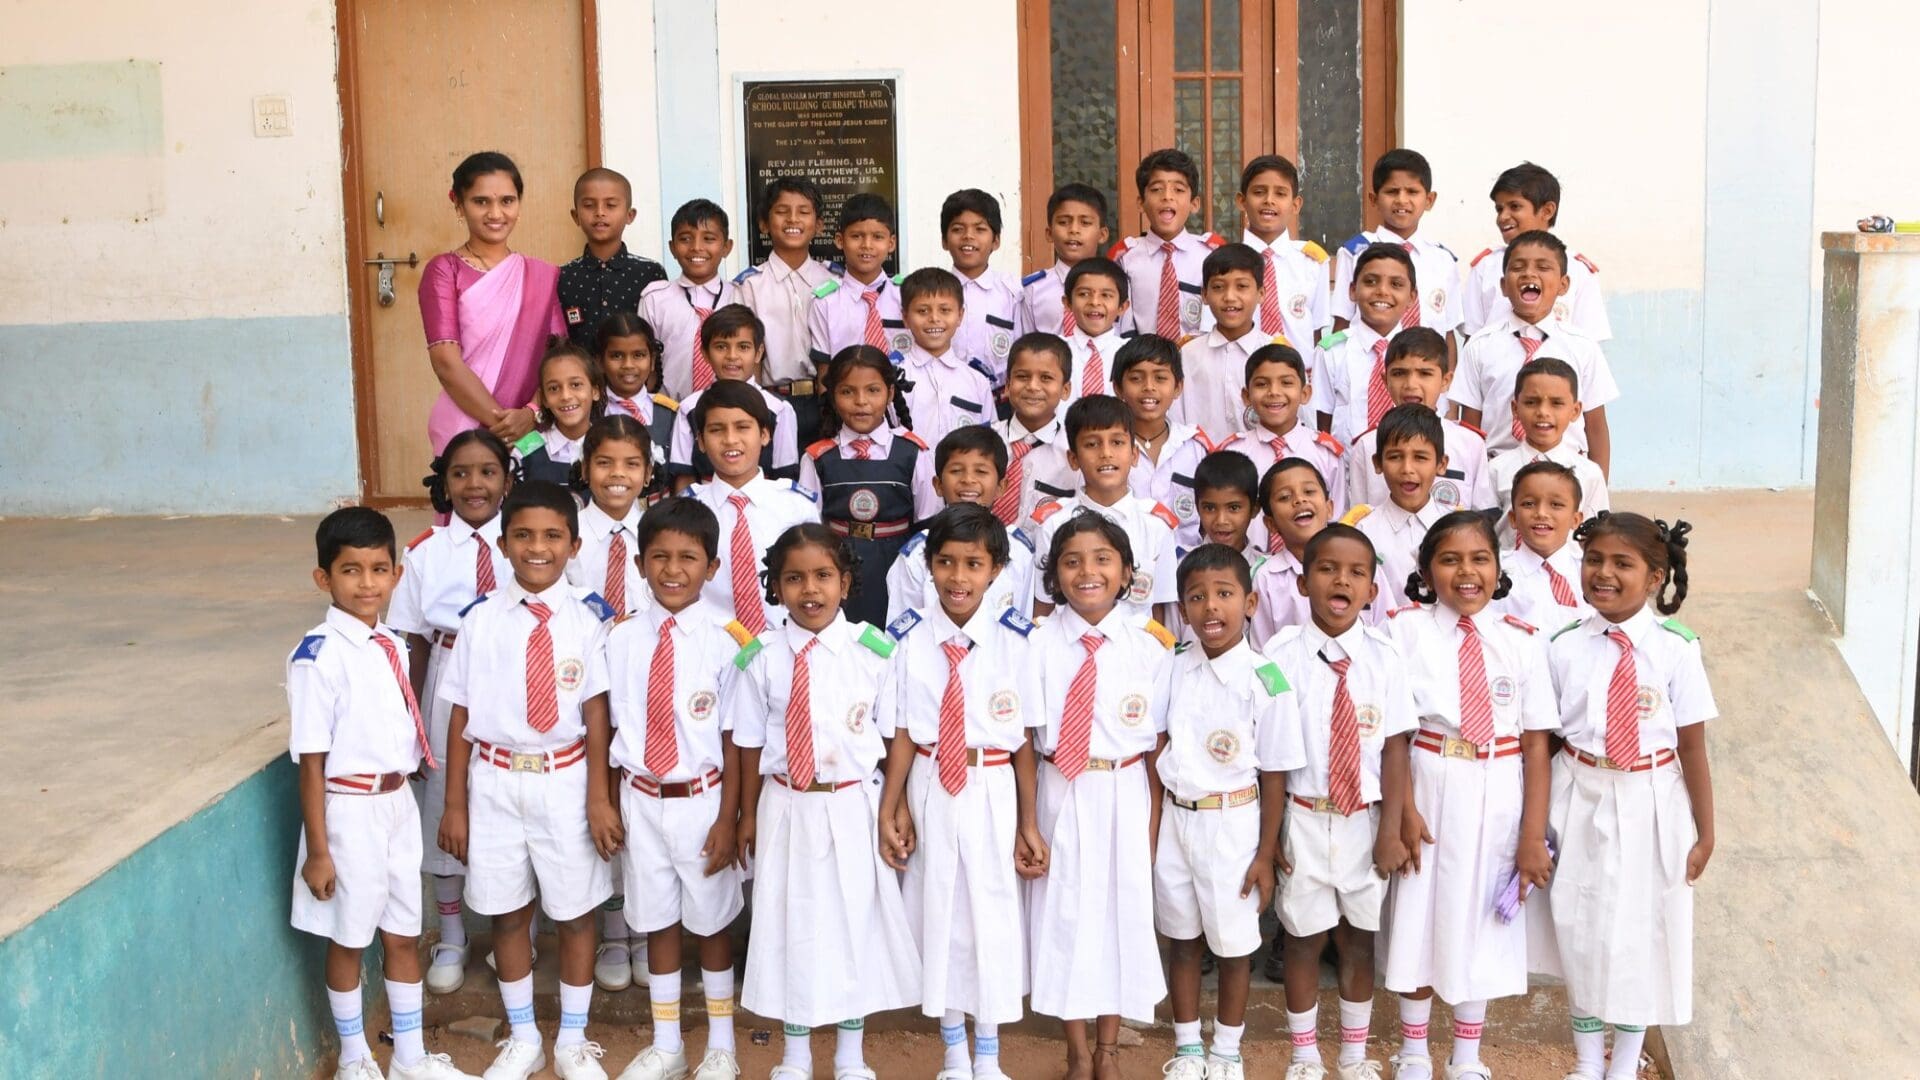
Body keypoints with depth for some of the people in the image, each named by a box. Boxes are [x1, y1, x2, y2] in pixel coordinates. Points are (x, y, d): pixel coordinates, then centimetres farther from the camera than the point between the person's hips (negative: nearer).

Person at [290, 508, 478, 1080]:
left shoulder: (394, 645, 3)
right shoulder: (319, 655, -18)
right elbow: (311, 760, -16)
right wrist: (318, 850, -14)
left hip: (398, 803, 6)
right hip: (350, 810, -6)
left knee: (404, 935, 17)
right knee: (348, 940, 11)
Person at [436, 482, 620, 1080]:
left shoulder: (588, 617, -9)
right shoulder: (481, 619, -4)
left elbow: (596, 710, -7)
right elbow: (461, 714, 0)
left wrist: (598, 798, -7)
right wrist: (454, 803, 2)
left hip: (566, 780, -1)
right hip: (496, 780, 2)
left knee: (574, 912, 11)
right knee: (507, 912, 14)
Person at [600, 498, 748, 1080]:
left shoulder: (726, 641, -13)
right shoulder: (621, 639, -2)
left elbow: (734, 738, -9)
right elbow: (616, 728, 3)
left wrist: (727, 819, -9)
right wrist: (612, 805, 4)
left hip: (702, 800, -3)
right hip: (641, 801, 3)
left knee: (711, 922, 13)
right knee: (657, 921, 16)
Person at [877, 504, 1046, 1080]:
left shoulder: (1015, 638, -10)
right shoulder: (909, 635, -6)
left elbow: (1025, 736, -6)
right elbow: (902, 730, -3)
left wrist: (1029, 822, -3)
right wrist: (890, 808, -6)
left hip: (994, 792, -1)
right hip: (930, 789, 1)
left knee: (993, 912, 9)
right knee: (936, 910, 12)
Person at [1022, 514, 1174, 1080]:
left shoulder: (1148, 645, -5)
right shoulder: (1041, 644, -6)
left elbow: (1158, 747, -2)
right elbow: (1026, 739, -7)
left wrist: (1153, 828, -2)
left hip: (1126, 795, 0)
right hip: (1060, 795, 0)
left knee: (1123, 910, 11)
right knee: (1064, 911, 8)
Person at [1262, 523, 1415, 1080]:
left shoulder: (1383, 655, -6)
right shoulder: (1283, 652, -10)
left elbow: (1394, 746, -5)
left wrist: (1390, 830, -7)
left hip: (1364, 819, 1)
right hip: (1303, 819, -1)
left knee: (1359, 940, 14)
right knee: (1304, 939, 11)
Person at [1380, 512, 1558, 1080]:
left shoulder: (1523, 640, -3)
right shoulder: (1405, 628, -7)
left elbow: (1537, 743, -3)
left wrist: (1533, 835, -6)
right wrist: (1403, 809, -14)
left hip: (1498, 794, 1)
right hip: (1429, 788, -1)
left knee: (1481, 922, 13)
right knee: (1421, 914, 9)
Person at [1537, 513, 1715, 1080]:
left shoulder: (1675, 648, -12)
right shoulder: (1563, 646, -7)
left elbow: (1692, 745, -6)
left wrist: (1705, 833, -1)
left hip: (1651, 806, -1)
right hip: (1581, 800, 1)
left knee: (1641, 928, 12)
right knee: (1580, 927, 12)